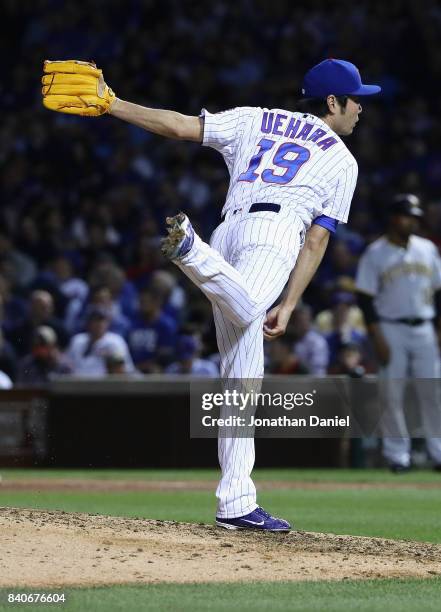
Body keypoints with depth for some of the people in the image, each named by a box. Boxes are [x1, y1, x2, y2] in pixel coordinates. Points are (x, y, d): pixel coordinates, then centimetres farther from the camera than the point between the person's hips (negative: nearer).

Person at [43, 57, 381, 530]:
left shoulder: (254, 120, 28)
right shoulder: (343, 161, 20)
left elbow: (179, 126, 16)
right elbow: (316, 242, 12)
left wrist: (109, 104, 21)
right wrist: (289, 306, 10)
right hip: (275, 231, -5)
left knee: (240, 381, 5)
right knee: (244, 312, -36)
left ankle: (236, 503, 4)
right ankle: (189, 248, -62)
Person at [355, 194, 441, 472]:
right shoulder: (375, 253, -2)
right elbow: (366, 298, -4)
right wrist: (378, 338, -12)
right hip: (391, 329, -3)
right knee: (393, 393, -3)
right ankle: (397, 453, 3)